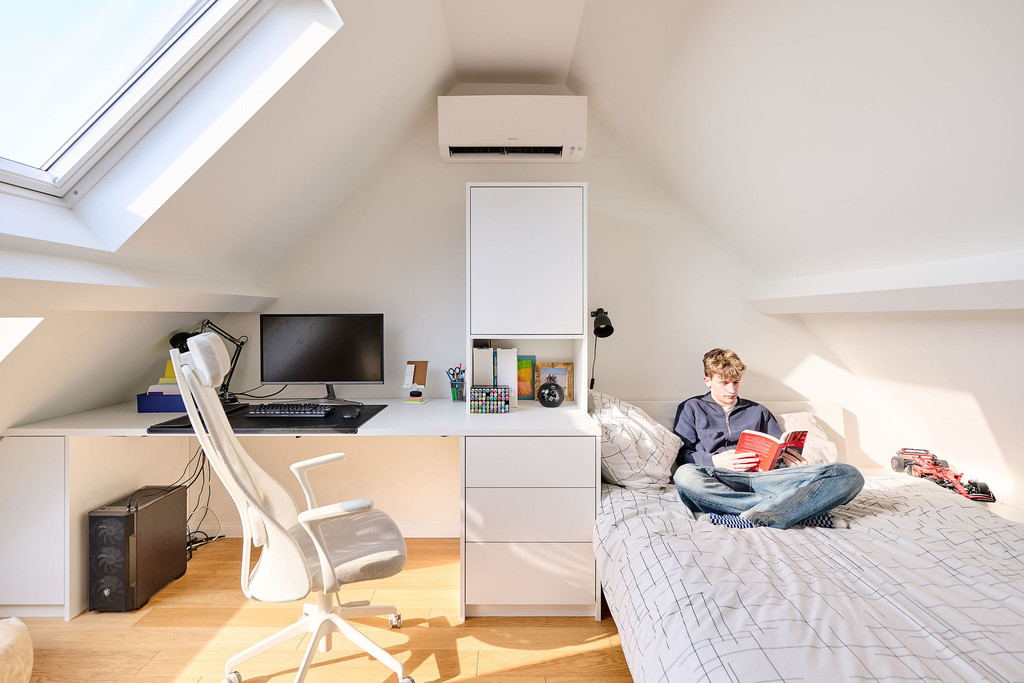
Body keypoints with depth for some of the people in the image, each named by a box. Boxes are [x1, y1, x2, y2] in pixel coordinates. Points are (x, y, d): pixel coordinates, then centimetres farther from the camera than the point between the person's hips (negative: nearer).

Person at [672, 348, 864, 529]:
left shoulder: (758, 411, 30)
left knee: (849, 475, -18)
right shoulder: (691, 408, 19)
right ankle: (803, 511, -34)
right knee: (684, 476, -41)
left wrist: (796, 464, 1)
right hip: (720, 479, -3)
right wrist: (715, 460, -12)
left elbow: (779, 452, 25)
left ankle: (750, 518, -37)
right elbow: (681, 454, 7)